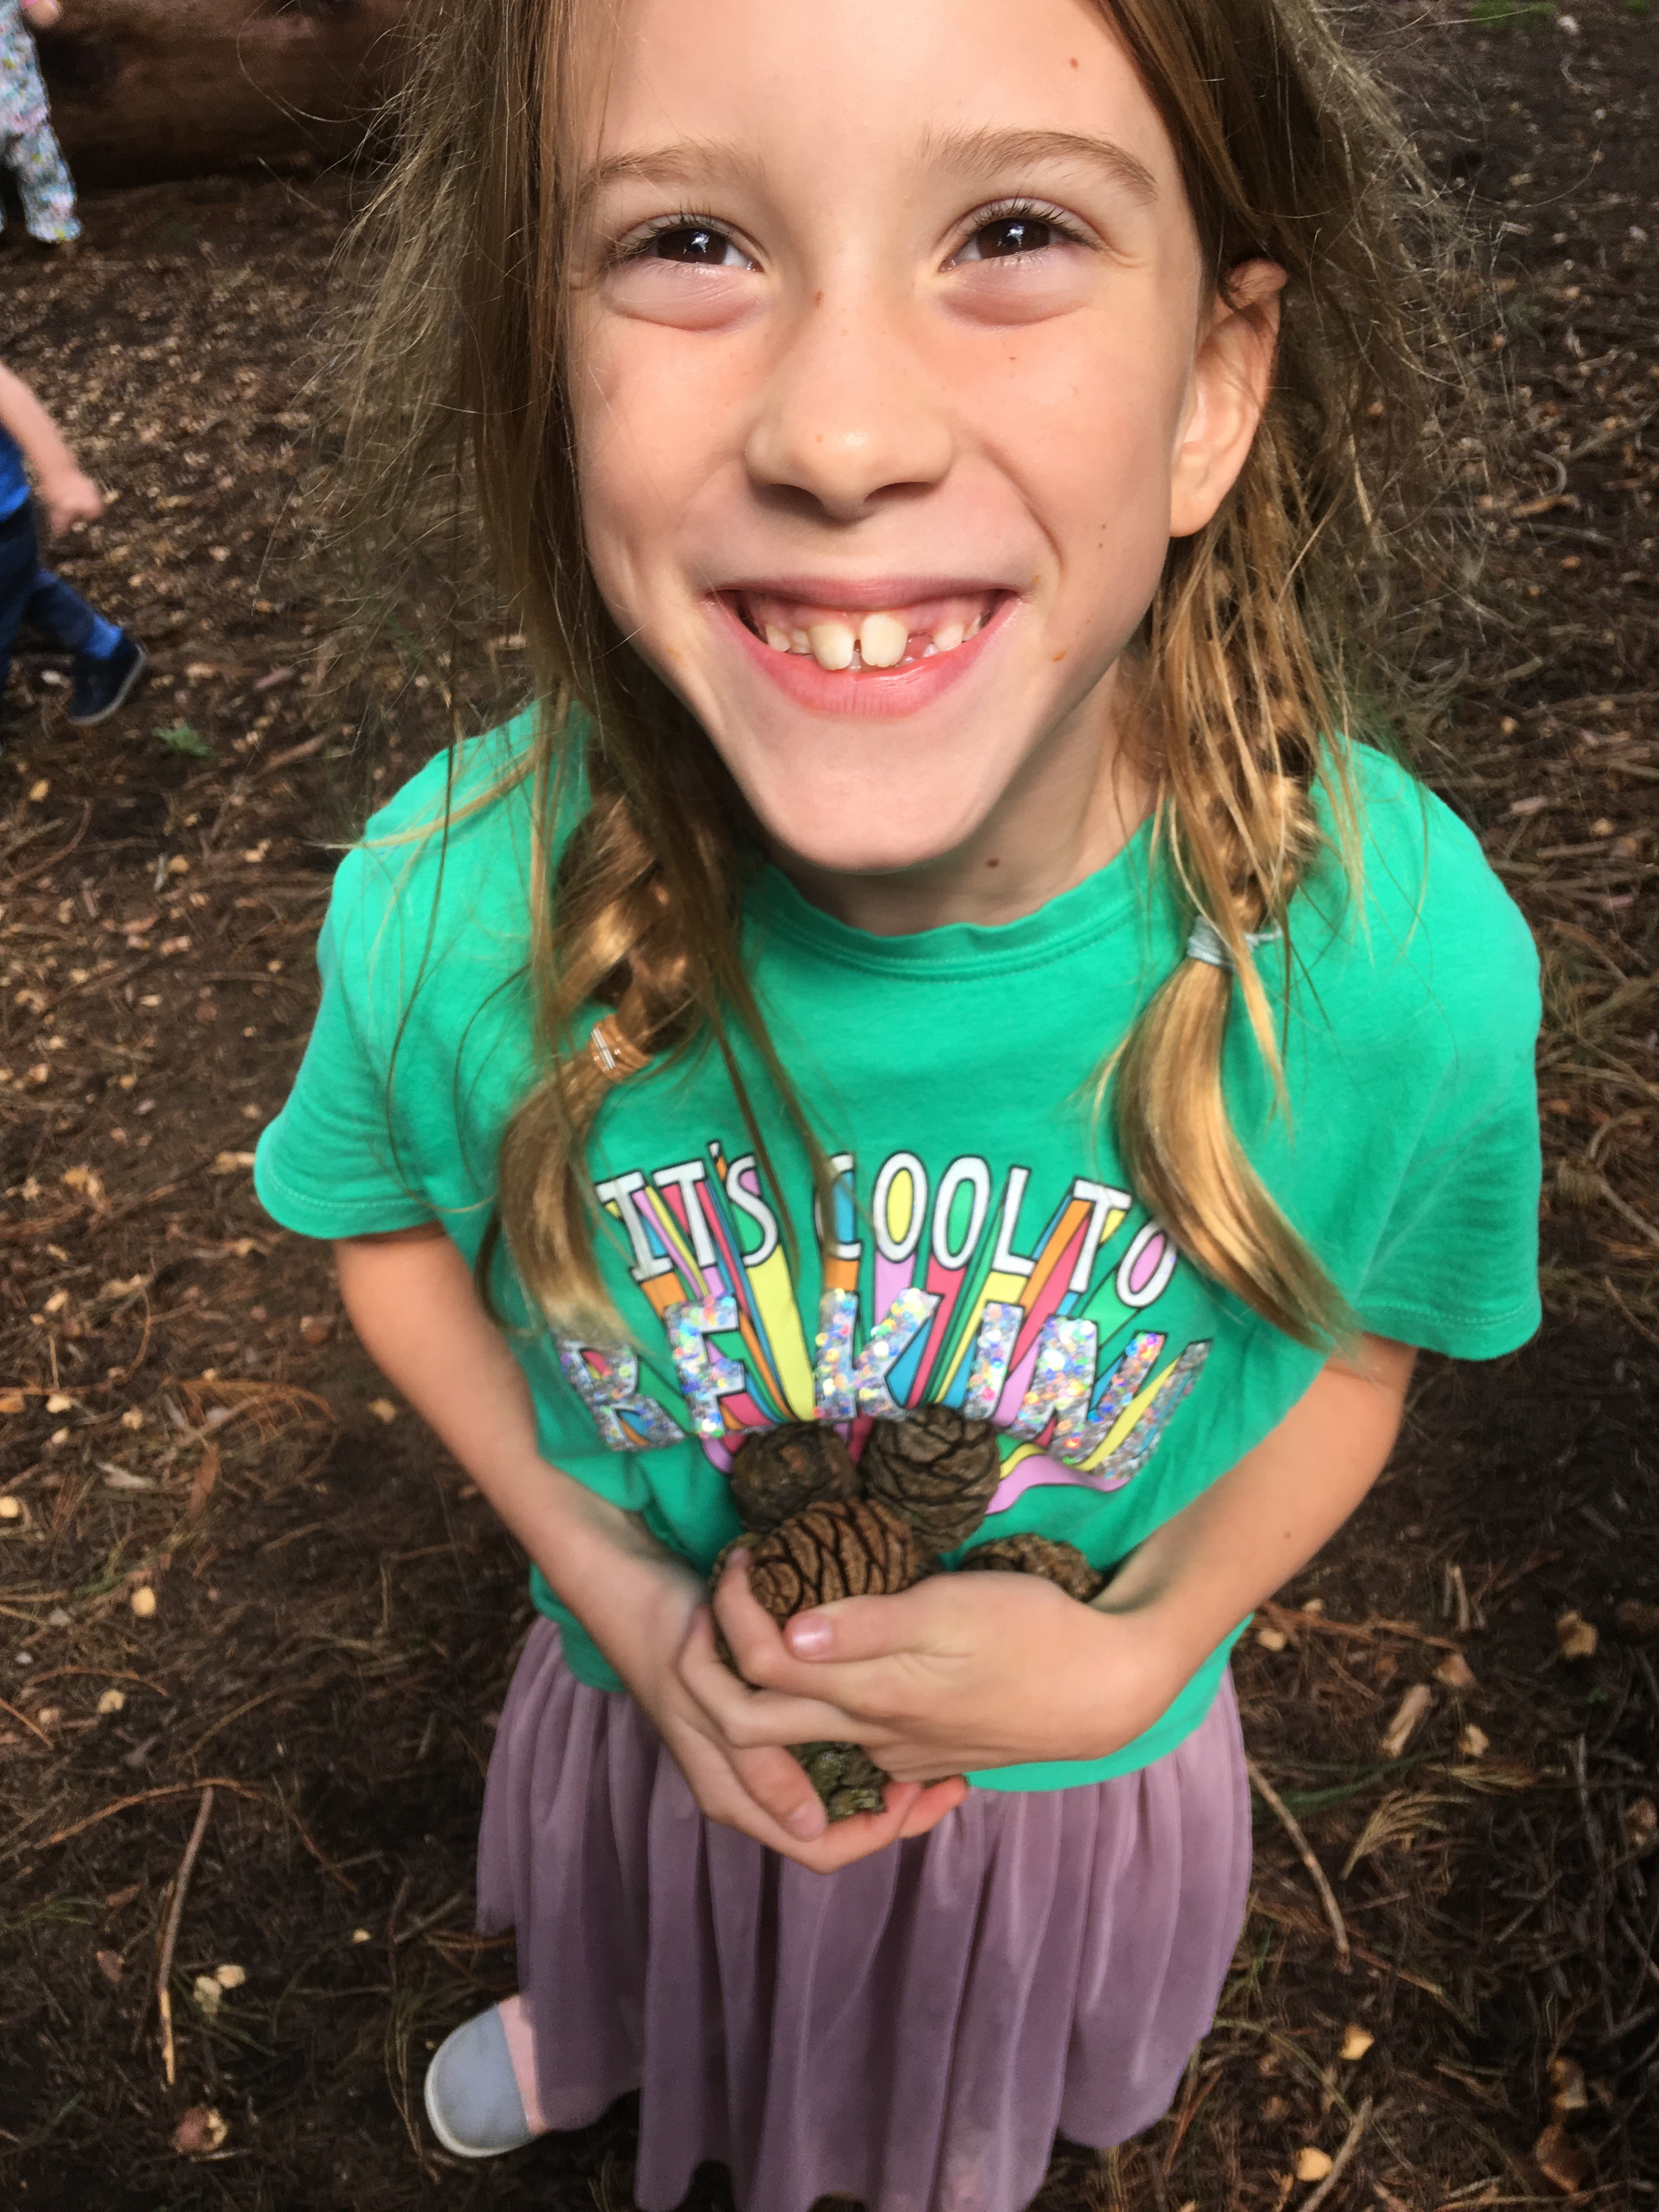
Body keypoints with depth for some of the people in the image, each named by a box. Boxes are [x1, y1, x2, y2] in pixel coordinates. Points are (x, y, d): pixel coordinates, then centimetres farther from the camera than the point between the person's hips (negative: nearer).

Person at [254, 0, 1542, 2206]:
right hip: (650, 1699, 1)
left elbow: (1360, 1340, -12)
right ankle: (597, 2025, 74)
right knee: (652, 1947, 37)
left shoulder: (1409, 960, -32)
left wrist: (1137, 1651, -27)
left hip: (1077, 1765, 0)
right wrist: (602, 1578, -21)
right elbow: (386, 1219, -9)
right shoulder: (450, 908, -31)